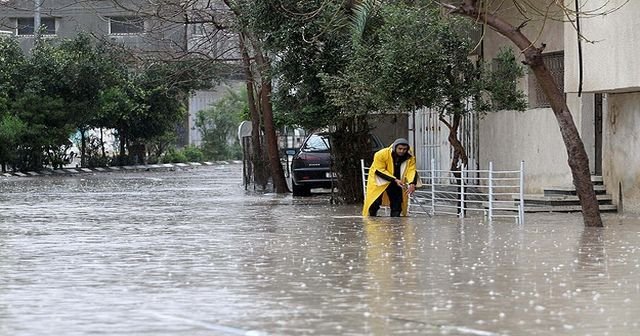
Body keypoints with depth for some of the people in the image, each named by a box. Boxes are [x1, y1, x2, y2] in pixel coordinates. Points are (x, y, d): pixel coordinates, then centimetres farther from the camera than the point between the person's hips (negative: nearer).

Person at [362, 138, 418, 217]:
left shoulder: (410, 158, -13)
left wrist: (412, 184, -42)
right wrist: (395, 180, -30)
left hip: (397, 183, 4)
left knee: (397, 207, 2)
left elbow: (411, 171, -22)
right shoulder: (381, 154, -25)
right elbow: (379, 171, -23)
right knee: (374, 204, -10)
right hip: (379, 181, -4)